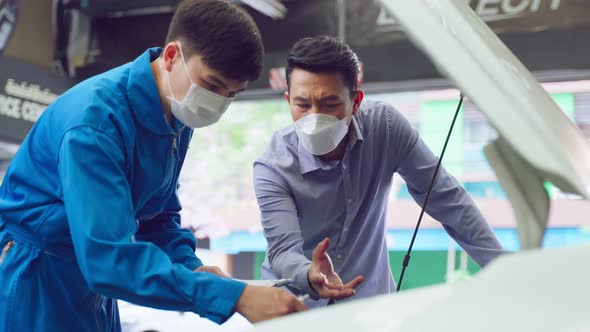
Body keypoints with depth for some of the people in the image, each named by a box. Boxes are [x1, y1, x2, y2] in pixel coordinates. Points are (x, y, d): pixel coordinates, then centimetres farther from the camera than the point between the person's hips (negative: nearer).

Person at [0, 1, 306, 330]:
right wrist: (235, 296, -41)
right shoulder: (95, 120, -29)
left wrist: (190, 267, -12)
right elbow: (108, 257, -37)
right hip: (34, 282, -7)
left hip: (92, 278, 7)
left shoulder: (177, 116, -3)